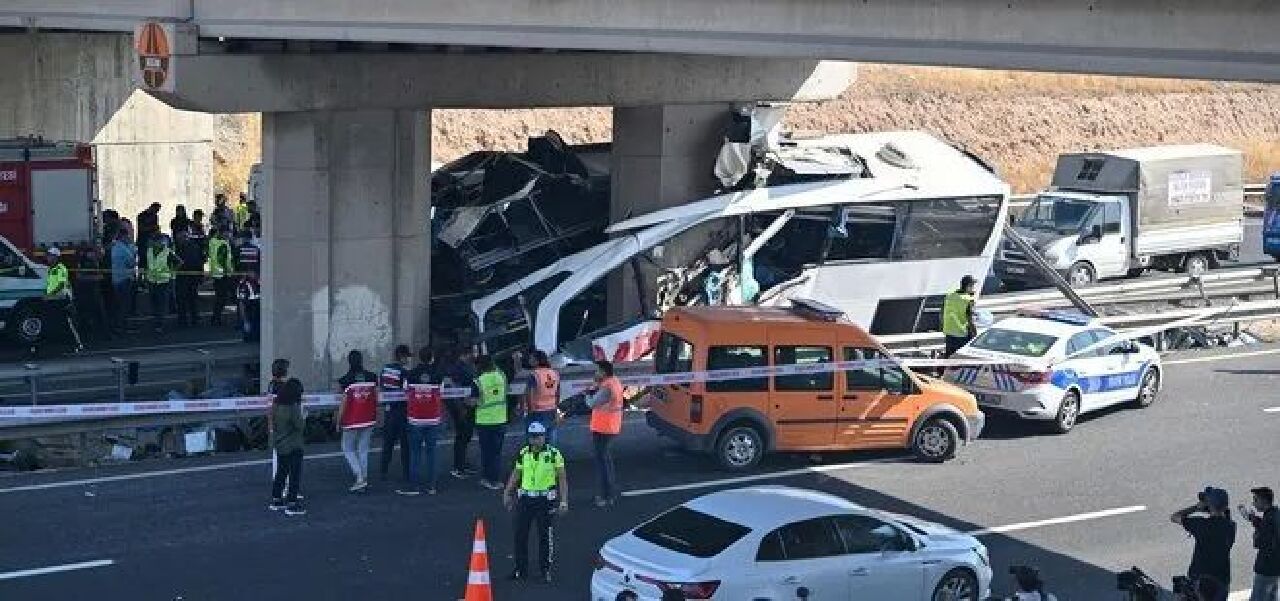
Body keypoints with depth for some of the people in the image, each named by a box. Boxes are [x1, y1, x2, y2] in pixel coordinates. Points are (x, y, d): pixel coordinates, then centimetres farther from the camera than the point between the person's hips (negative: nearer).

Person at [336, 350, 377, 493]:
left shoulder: (346, 380, -13)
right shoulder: (371, 377, 0)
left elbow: (344, 403, -12)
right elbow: (376, 399, 3)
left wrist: (338, 421, -2)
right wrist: (375, 417, 14)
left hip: (352, 420, -4)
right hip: (369, 419, 4)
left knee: (348, 449, 10)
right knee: (363, 449, 13)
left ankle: (360, 477, -5)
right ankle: (364, 482, 13)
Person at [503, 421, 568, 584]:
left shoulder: (553, 454, -6)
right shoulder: (523, 454, 4)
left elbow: (562, 478, -4)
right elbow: (515, 475, 15)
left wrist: (564, 501, -9)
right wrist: (507, 493, 11)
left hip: (546, 500, -3)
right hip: (525, 498, 3)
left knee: (546, 536, 4)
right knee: (520, 534, 5)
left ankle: (546, 569, 16)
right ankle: (520, 568, 18)